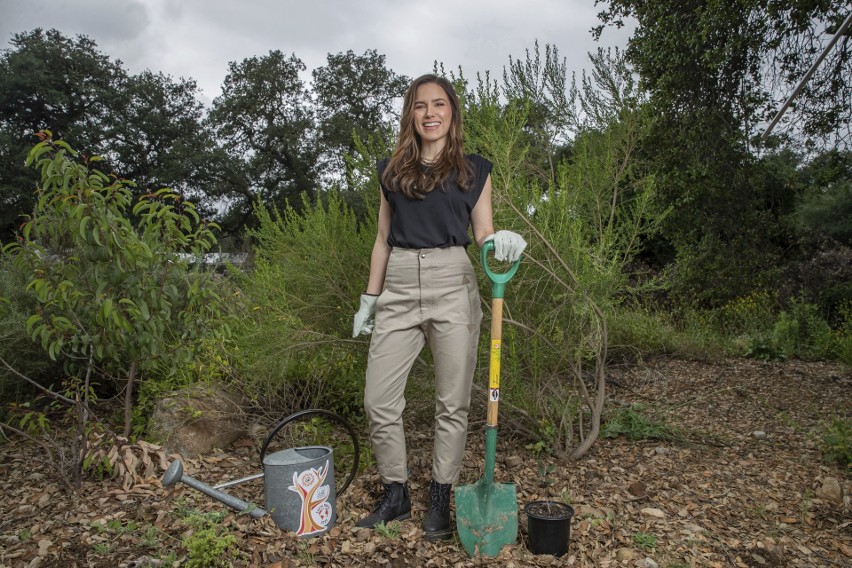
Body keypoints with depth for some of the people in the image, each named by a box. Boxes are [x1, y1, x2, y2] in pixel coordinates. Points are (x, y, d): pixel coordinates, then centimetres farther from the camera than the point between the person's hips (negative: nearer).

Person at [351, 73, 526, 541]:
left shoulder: (474, 170, 8)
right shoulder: (391, 170, 14)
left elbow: (483, 232, 6)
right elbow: (383, 239, 15)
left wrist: (501, 242, -17)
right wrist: (369, 301, 13)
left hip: (452, 287, -2)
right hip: (398, 289, 2)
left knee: (452, 402, 4)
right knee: (379, 401, 1)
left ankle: (440, 501, 21)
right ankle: (395, 496, 21)